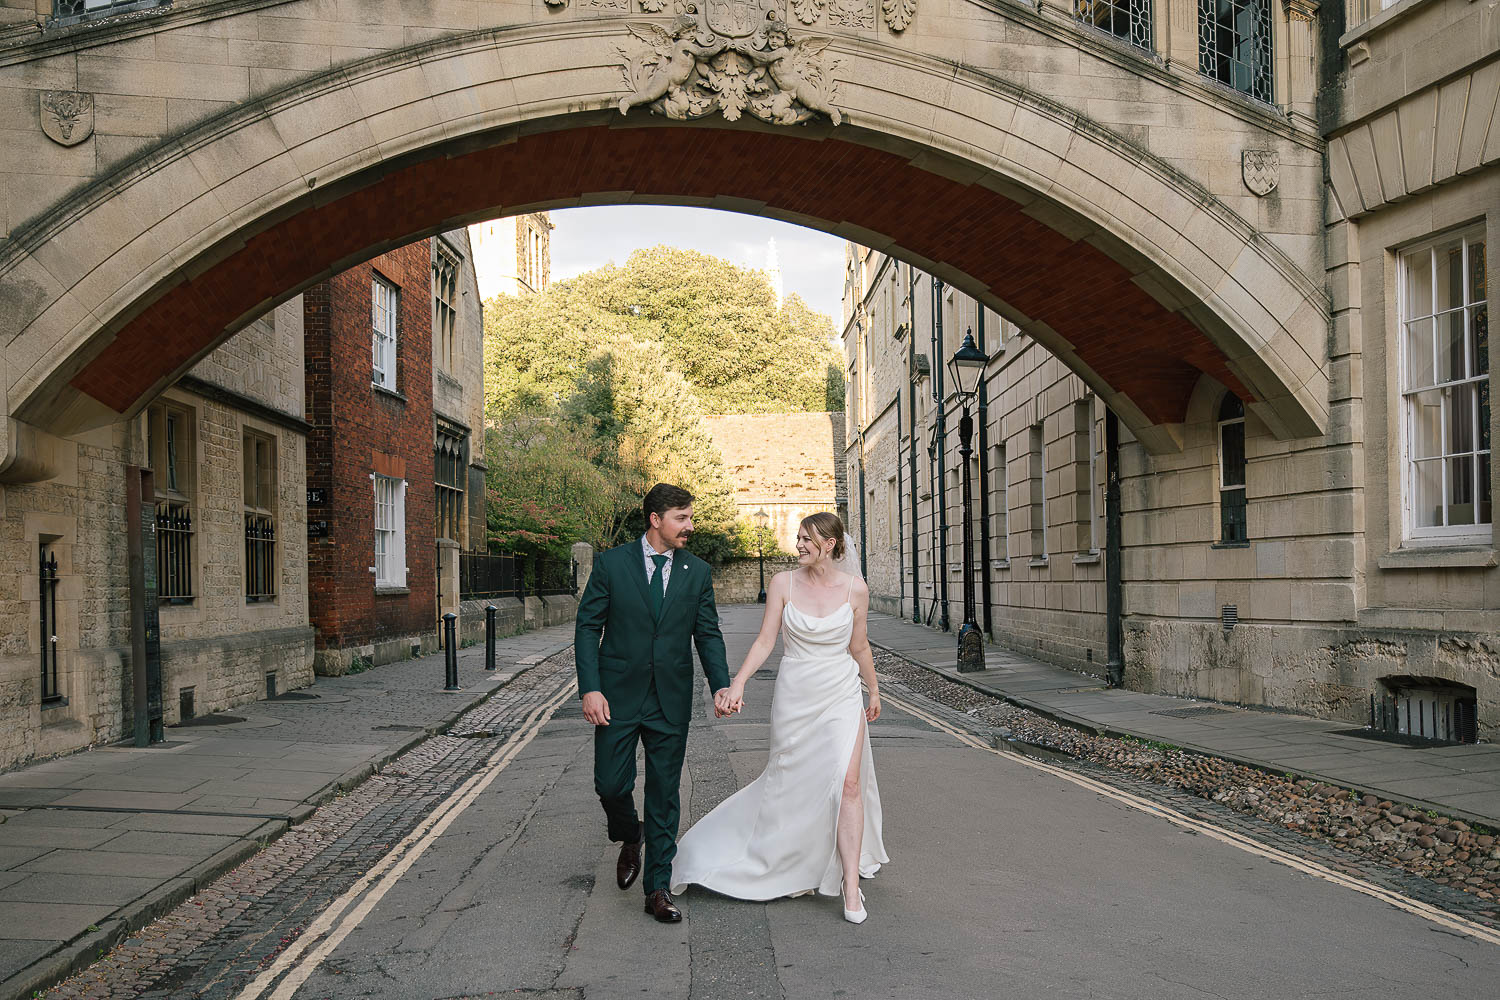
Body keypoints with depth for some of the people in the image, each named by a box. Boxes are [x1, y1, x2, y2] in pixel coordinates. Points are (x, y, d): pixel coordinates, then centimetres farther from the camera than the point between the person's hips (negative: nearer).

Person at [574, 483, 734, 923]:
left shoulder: (697, 572, 5)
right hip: (618, 696, -1)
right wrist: (590, 689, -12)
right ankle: (630, 841, 34)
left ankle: (657, 887, 16)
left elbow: (708, 634, 5)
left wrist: (722, 685, -10)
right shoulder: (611, 563, -2)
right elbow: (587, 627, -2)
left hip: (671, 702, 2)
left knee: (664, 794, 5)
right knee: (611, 784, 0)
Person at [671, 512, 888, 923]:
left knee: (847, 782, -12)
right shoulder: (783, 583, -5)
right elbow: (765, 642, -6)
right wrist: (736, 684, -18)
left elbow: (859, 646, 9)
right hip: (795, 696, 1)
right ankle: (799, 869, 33)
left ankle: (851, 887, -3)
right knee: (794, 786, 8)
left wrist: (874, 691, 19)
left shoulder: (855, 589, -5)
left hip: (842, 696, 0)